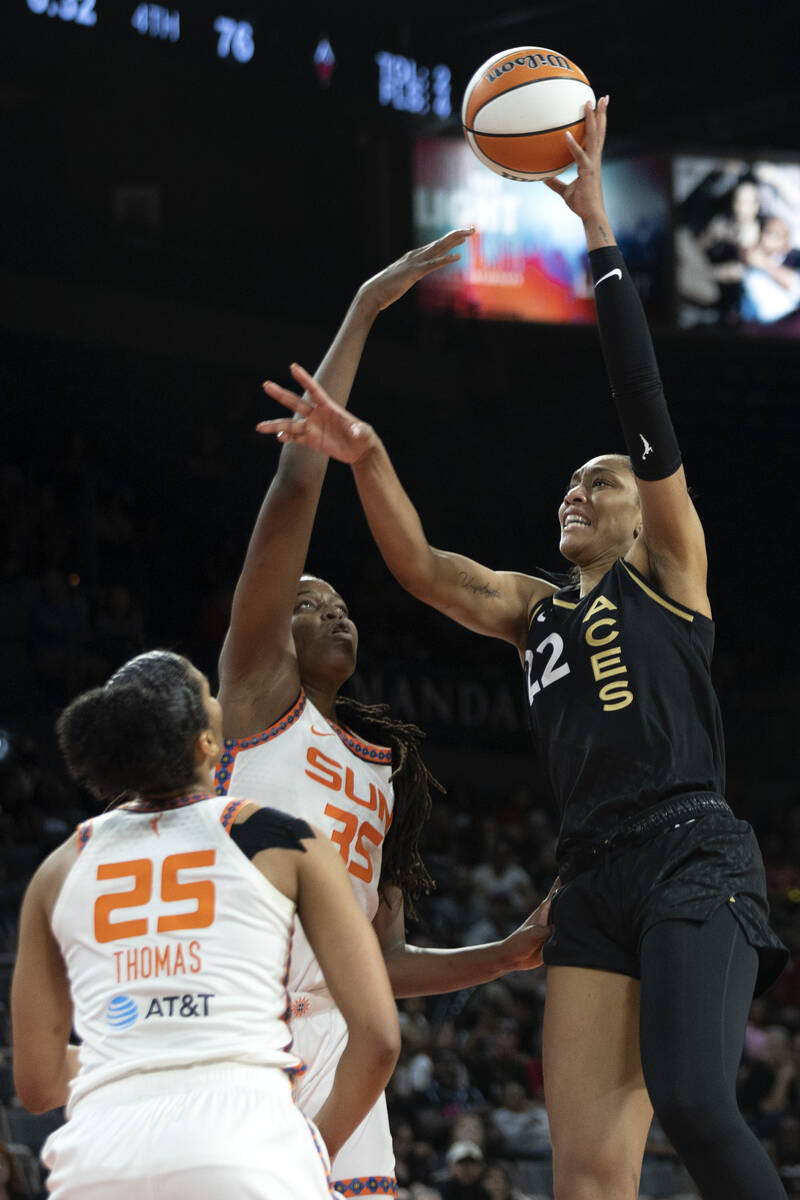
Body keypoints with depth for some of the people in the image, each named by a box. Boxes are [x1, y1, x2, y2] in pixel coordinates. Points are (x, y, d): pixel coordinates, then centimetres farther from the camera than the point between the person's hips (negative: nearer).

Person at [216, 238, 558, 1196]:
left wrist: (514, 954, 13)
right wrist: (361, 314, 0)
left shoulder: (381, 767, 28)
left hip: (328, 1036, 7)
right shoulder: (255, 689, 10)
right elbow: (297, 480, 0)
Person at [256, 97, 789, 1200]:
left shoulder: (668, 567, 10)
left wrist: (596, 220, -5)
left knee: (692, 1102, -27)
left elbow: (644, 399, 1)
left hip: (693, 854, -6)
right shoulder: (536, 612, 25)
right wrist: (367, 459, -7)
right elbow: (422, 568, 11)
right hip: (593, 878, 6)